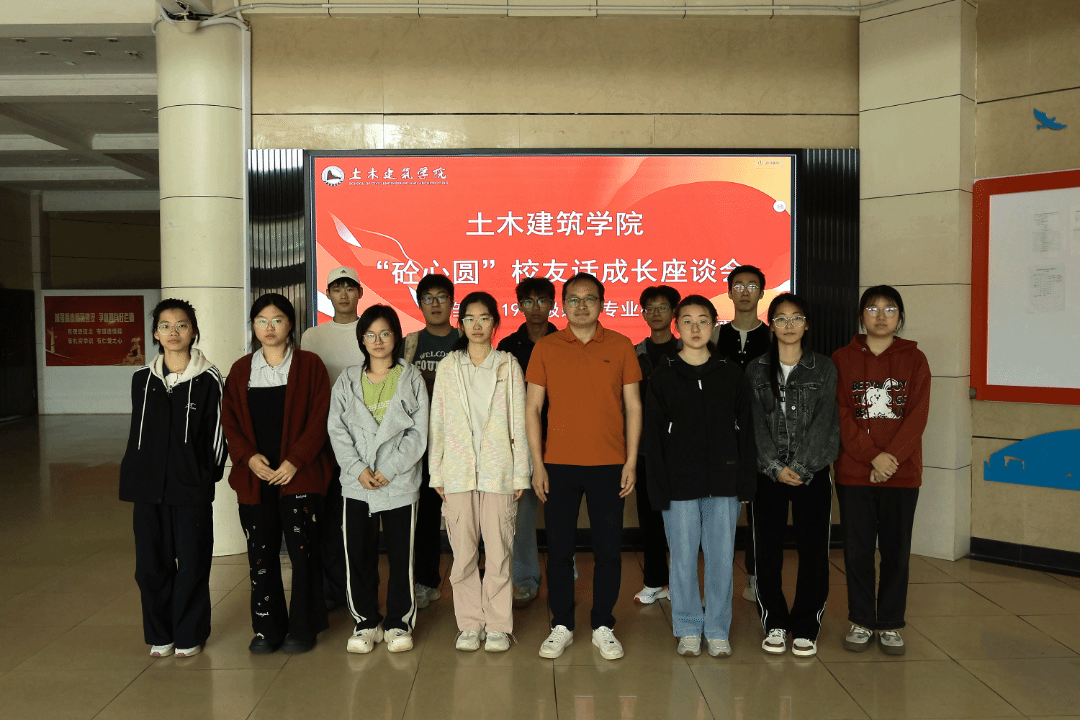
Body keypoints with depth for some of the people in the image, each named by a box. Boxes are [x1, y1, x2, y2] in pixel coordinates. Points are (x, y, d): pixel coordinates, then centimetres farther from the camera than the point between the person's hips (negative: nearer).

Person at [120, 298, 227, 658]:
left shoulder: (208, 379, -4)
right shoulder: (143, 379, 7)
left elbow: (216, 434, -1)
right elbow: (137, 431, 14)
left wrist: (208, 476, -2)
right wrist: (132, 475, 11)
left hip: (192, 488, -3)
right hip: (148, 487, 3)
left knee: (192, 563, 5)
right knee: (151, 564, 8)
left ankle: (189, 635, 21)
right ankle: (159, 635, 25)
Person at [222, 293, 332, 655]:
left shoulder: (309, 365, 1)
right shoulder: (241, 370, 11)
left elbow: (319, 419, -5)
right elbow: (230, 421, 8)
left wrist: (295, 461, -13)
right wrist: (249, 457, -8)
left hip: (299, 474, -3)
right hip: (254, 476, 3)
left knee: (304, 551, 0)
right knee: (261, 554, 7)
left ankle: (303, 629, 13)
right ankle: (267, 629, 20)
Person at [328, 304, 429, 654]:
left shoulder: (411, 379, 4)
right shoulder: (347, 381, 9)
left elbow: (418, 432, -3)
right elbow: (337, 430, 3)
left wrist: (389, 469, -11)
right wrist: (358, 469, -10)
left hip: (400, 482, -2)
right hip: (356, 484, 2)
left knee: (401, 556, 3)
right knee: (358, 556, 6)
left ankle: (398, 622, 19)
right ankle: (365, 622, 22)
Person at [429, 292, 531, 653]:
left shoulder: (508, 366, 5)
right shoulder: (447, 366, 8)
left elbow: (519, 423, 4)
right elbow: (437, 423, 8)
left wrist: (521, 473, 0)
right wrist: (436, 473, 4)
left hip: (498, 470, -1)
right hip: (458, 471, 1)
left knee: (499, 551, 0)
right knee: (463, 552, 3)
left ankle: (498, 626, 13)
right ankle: (469, 624, 17)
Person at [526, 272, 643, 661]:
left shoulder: (621, 346, 3)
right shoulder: (545, 348, 3)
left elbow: (633, 406, 5)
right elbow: (532, 408, 3)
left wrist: (631, 461, -2)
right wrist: (537, 464, -3)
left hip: (609, 465, 0)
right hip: (558, 464, 0)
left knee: (609, 548, 6)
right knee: (559, 548, 7)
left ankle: (603, 626, 21)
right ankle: (561, 626, 21)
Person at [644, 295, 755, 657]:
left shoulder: (731, 373, 6)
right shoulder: (663, 375, 1)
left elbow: (745, 429, 7)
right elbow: (652, 435, -1)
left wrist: (746, 481, 1)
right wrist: (659, 487, -7)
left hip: (724, 482, 1)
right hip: (680, 484, -1)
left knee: (721, 557, 7)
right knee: (683, 558, 6)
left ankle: (718, 630, 22)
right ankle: (688, 629, 21)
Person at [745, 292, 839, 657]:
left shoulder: (824, 368, 5)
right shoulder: (756, 370, 6)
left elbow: (824, 422, -3)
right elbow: (756, 424, 0)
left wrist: (801, 468, -11)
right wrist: (776, 467, -10)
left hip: (813, 473, 0)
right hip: (768, 474, 1)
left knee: (813, 550, 1)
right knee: (767, 550, 2)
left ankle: (805, 627, 15)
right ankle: (774, 624, 19)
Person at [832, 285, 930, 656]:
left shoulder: (914, 359, 5)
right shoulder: (842, 359, 3)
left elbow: (917, 415, -3)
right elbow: (842, 416, -4)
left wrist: (891, 456, -15)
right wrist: (872, 457, -14)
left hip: (902, 472, 1)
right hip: (854, 471, 0)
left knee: (896, 549, 7)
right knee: (858, 548, 5)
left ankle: (891, 624, 21)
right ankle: (862, 621, 20)